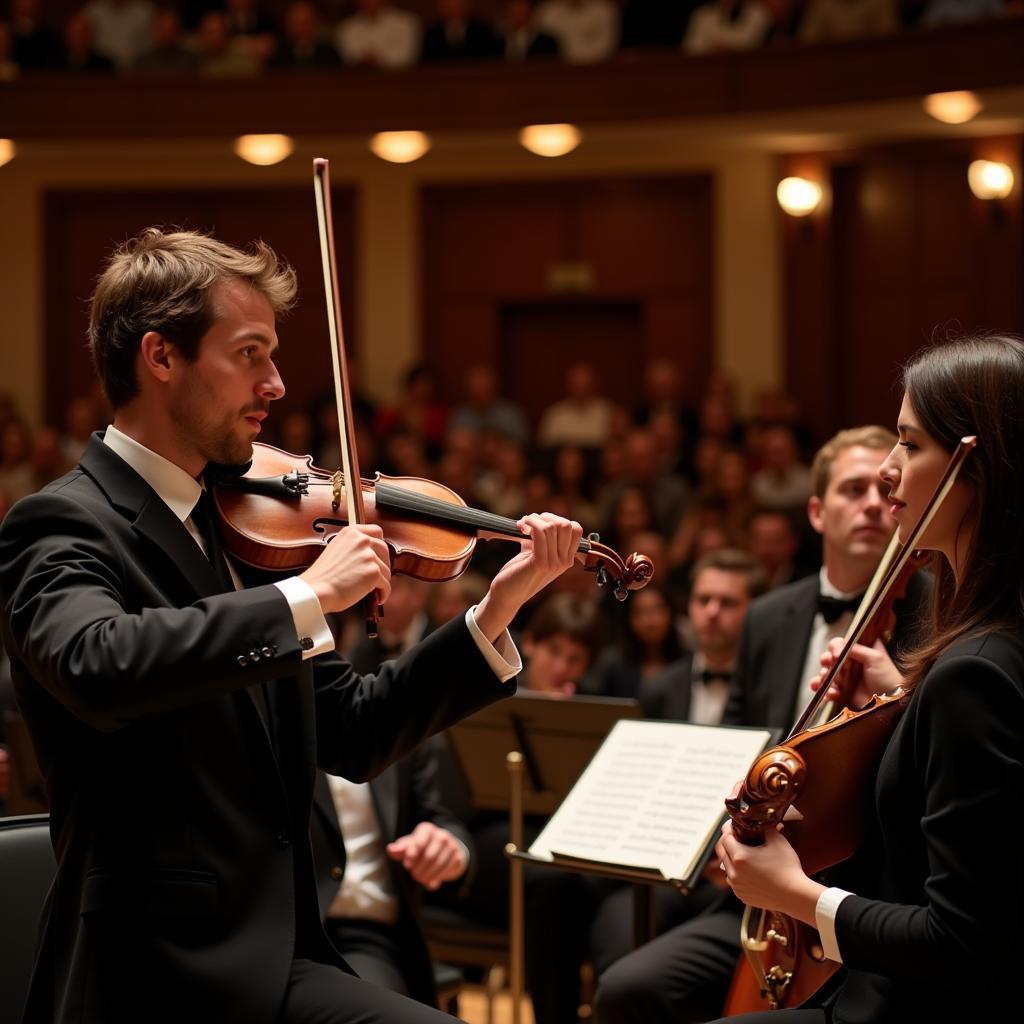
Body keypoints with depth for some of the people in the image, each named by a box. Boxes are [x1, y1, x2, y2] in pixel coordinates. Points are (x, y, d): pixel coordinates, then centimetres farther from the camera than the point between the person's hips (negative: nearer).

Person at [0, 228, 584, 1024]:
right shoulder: (64, 526, -9)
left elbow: (351, 735, 13)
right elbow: (97, 667, -32)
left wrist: (496, 612, 4)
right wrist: (308, 595, -27)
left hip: (273, 951, 7)